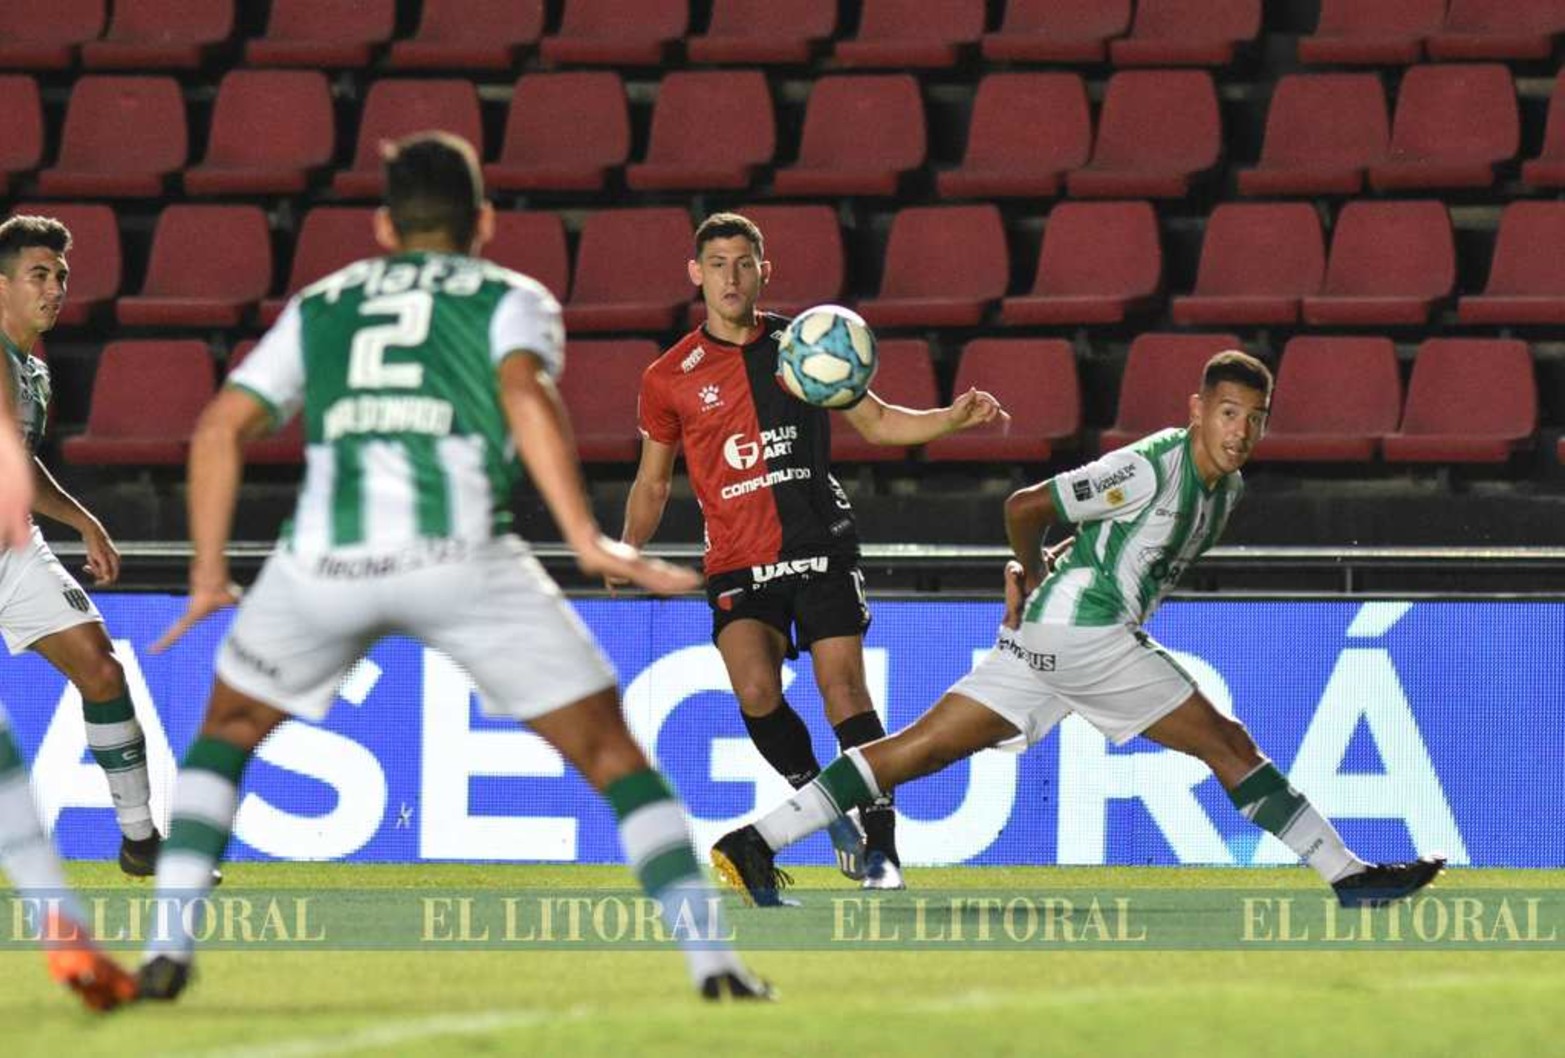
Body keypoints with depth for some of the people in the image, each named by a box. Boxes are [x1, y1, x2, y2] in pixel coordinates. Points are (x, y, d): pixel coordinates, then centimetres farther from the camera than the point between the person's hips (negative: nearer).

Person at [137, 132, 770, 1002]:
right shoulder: (514, 300, 19)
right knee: (609, 751, 9)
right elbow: (525, 394, -3)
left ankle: (168, 950, 14)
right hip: (462, 553, -2)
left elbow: (222, 428, 18)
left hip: (325, 554, 2)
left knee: (229, 730, 27)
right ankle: (712, 957, -1)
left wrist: (211, 577, 23)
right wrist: (587, 540, -10)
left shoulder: (320, 305, 28)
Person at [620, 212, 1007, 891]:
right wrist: (630, 546, -1)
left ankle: (880, 847, -7)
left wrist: (955, 417, 1)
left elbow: (876, 422, 17)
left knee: (844, 688, -13)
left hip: (820, 547, 0)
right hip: (737, 563, 0)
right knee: (756, 691, -23)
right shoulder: (669, 378, 6)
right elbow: (652, 482, 17)